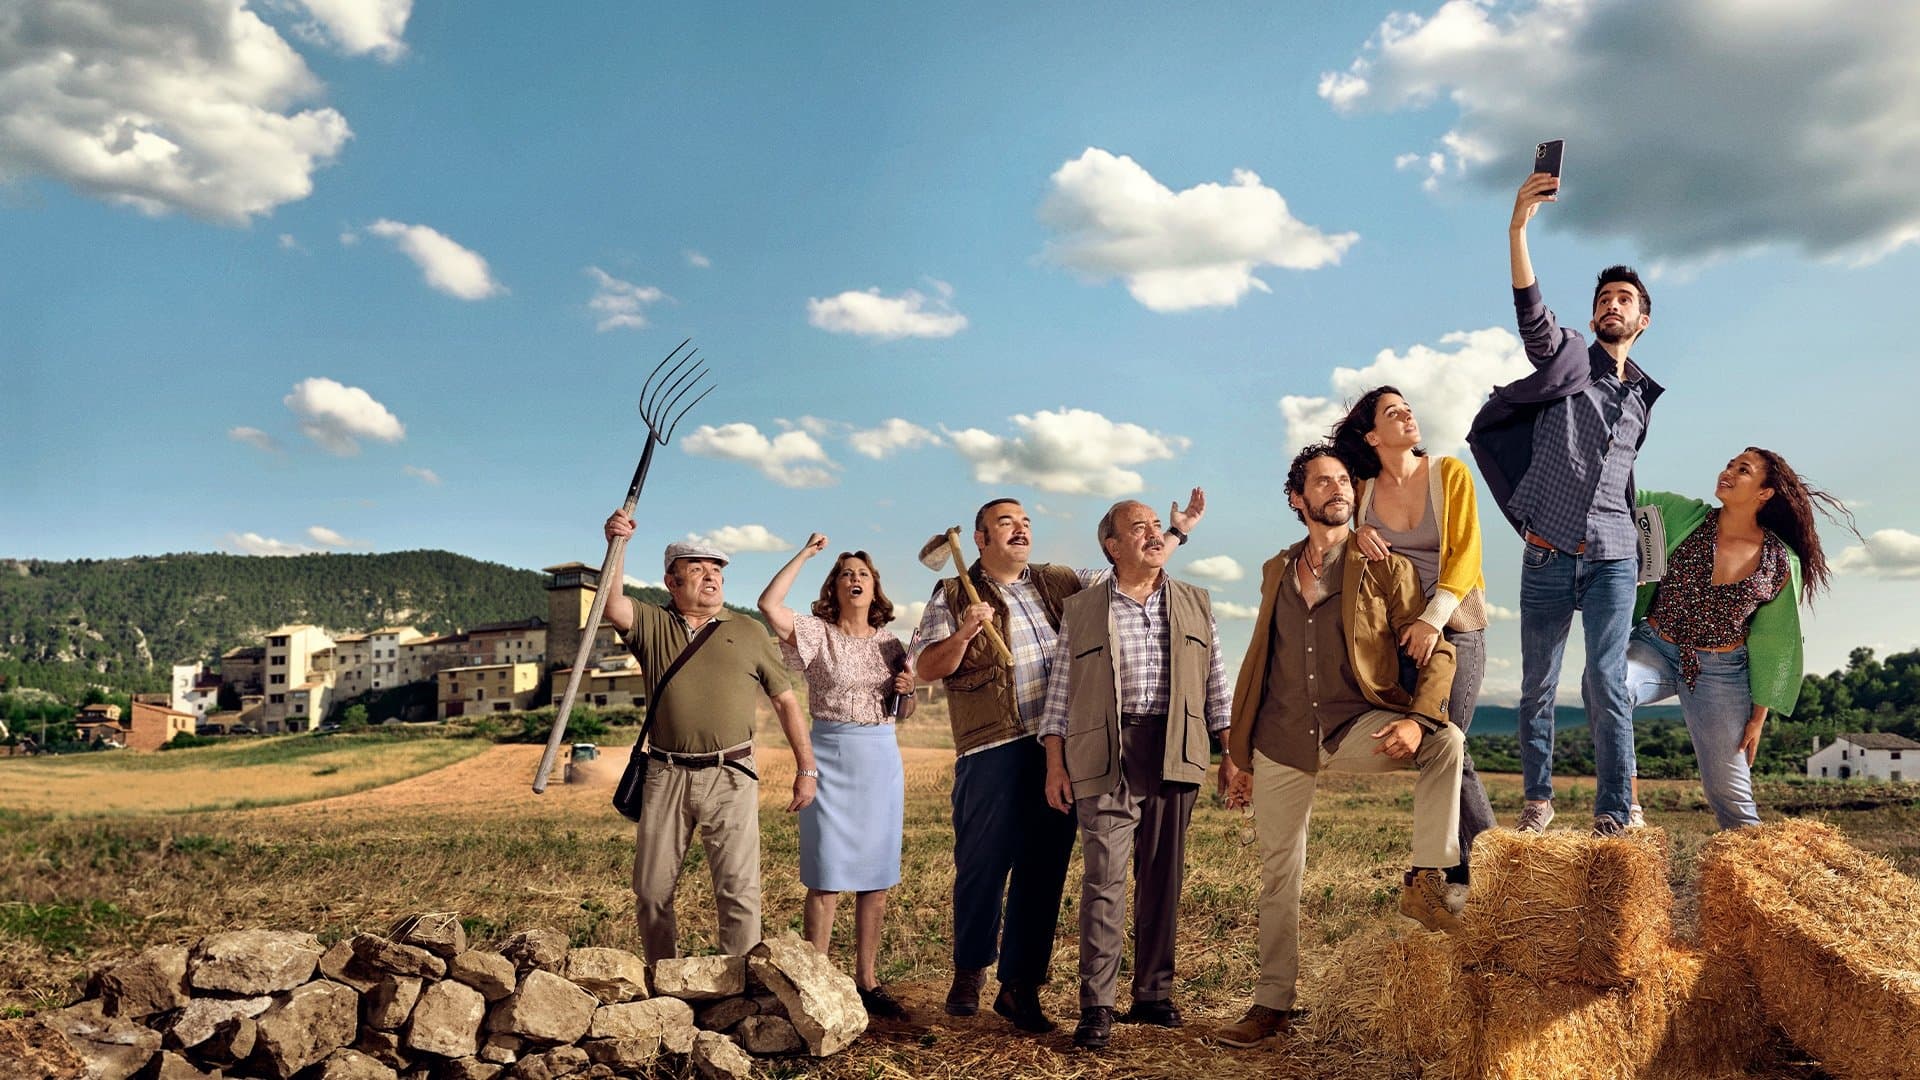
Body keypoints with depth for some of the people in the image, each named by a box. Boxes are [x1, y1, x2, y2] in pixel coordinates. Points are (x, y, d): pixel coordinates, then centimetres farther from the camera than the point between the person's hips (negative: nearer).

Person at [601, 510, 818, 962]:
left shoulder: (748, 633, 10)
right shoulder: (652, 625, 10)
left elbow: (785, 700, 11)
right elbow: (612, 605, -11)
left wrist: (805, 767, 6)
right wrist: (617, 545, -23)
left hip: (730, 776, -1)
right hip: (665, 776, 1)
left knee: (738, 888, -7)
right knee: (651, 890, 9)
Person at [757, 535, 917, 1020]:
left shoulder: (891, 643, 12)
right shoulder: (817, 634, 0)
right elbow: (769, 604, -18)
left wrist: (907, 689, -3)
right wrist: (805, 553, -10)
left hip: (882, 759, 4)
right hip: (831, 756, -4)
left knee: (876, 876, 7)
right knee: (826, 876, -2)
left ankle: (867, 981, 17)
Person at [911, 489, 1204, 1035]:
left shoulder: (1059, 582, 18)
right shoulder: (954, 596, 5)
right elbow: (925, 668, 0)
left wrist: (1176, 533, 18)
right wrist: (966, 632, -15)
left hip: (1059, 748, 4)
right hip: (993, 751, -4)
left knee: (1044, 869, 5)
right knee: (984, 865, 1)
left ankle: (1020, 985, 16)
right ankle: (969, 972, 22)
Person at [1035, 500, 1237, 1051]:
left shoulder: (1195, 604, 14)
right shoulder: (1081, 609, 6)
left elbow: (1215, 684, 14)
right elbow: (1060, 692, 5)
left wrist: (1231, 754, 9)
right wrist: (1055, 765, -1)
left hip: (1175, 756, 3)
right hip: (1107, 757, -3)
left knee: (1163, 877, 8)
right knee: (1104, 876, -7)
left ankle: (1153, 994, 19)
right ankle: (1096, 1007, -1)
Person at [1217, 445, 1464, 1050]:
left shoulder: (1385, 569, 0)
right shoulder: (1275, 573, 12)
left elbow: (1437, 652, -5)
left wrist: (1417, 718, -25)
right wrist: (1243, 757, 15)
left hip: (1354, 728, -2)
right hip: (1281, 742, 3)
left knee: (1445, 741, -30)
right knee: (1277, 876, 8)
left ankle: (1427, 880, -22)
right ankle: (1272, 1005, 21)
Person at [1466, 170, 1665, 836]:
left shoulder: (1643, 397, 19)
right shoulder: (1569, 358, 8)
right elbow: (1532, 316, -11)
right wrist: (1518, 227, -27)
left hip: (1613, 557, 2)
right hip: (1548, 554, -2)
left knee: (1606, 686, -7)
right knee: (1537, 686, 4)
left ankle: (1613, 817, -2)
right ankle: (1538, 799, 18)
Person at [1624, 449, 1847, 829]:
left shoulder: (1781, 563, -5)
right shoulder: (1681, 515, -4)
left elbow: (1774, 646, 2)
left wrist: (1759, 716, 3)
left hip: (1720, 673, 0)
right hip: (1655, 649, 0)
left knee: (1731, 795, 3)